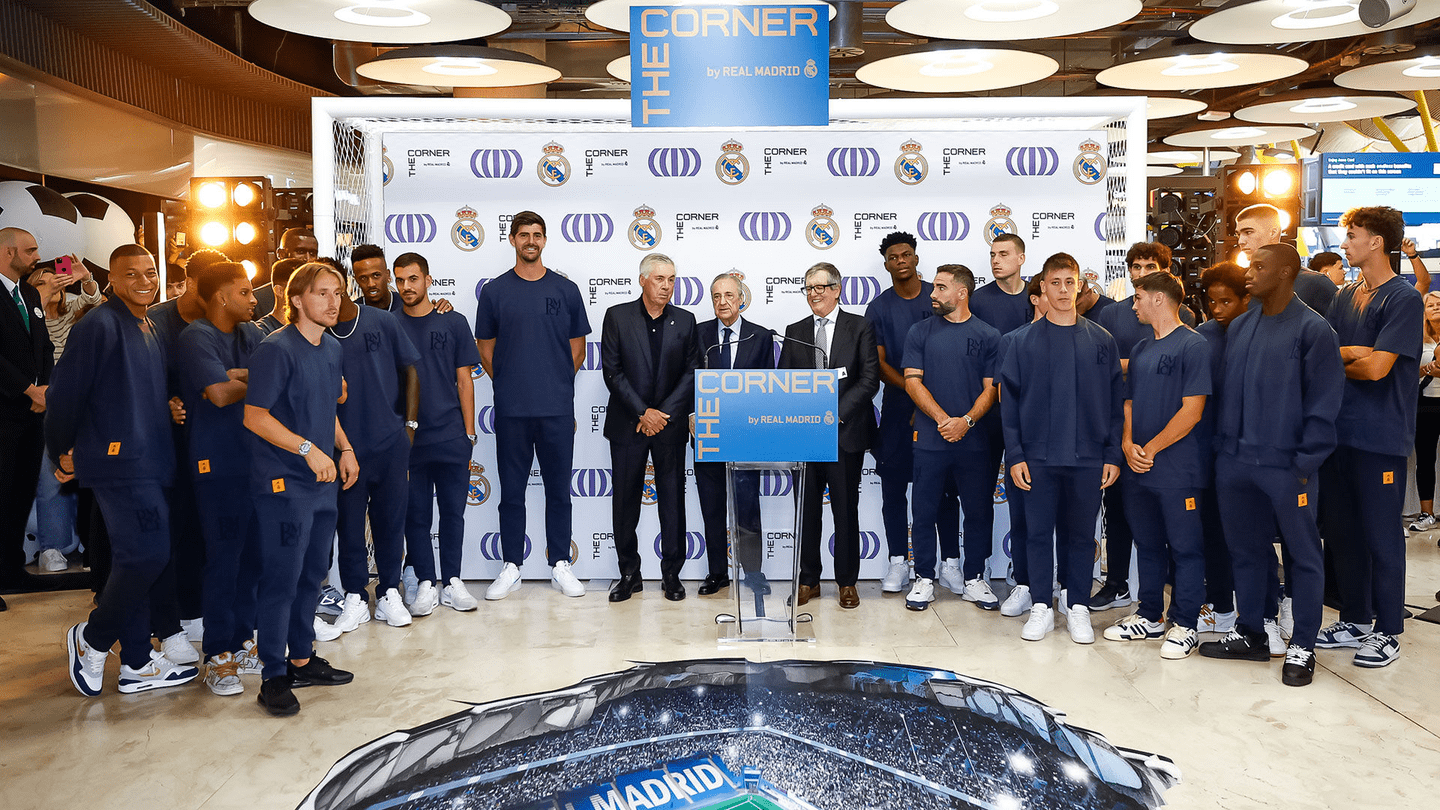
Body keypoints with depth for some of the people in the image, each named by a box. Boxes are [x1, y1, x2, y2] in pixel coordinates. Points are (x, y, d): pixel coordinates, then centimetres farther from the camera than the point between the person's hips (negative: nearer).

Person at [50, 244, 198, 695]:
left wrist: (171, 407, 10)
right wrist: (62, 452, -3)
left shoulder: (150, 330, 17)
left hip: (149, 462, 9)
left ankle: (137, 663, 19)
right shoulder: (100, 326, -11)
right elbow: (65, 394, -10)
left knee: (135, 560, 12)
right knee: (147, 553, -15)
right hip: (118, 460, -9)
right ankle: (91, 639, 6)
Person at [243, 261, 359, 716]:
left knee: (312, 575, 16)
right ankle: (273, 678, 6)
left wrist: (344, 449, 9)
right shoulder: (277, 349, -13)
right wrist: (308, 449, -22)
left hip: (323, 482, 8)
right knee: (282, 579, -3)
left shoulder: (333, 350, 11)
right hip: (284, 484, -8)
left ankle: (302, 660, 29)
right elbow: (255, 417, -17)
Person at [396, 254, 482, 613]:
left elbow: (464, 381, 6)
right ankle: (426, 583, 15)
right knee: (416, 514, 5)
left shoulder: (453, 323, 5)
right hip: (407, 439, 0)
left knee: (453, 511, 6)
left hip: (451, 437, 0)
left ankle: (452, 582, 17)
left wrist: (469, 434, 1)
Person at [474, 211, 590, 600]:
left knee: (558, 490, 6)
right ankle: (511, 567, 16)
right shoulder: (494, 291, 4)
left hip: (557, 407, 0)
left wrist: (557, 385, 11)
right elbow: (485, 349, 10)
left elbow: (577, 350, 12)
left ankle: (560, 565, 16)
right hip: (511, 409, 0)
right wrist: (510, 385, 8)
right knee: (512, 490, 6)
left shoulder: (566, 290, 6)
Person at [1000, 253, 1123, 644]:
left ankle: (1079, 607, 19)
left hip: (1088, 457, 0)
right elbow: (1009, 401, 2)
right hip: (1038, 456, 0)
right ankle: (1041, 607, 17)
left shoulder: (1101, 341, 4)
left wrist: (1113, 455, -1)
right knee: (1038, 532, 5)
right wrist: (1015, 454, -5)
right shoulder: (1025, 341, 2)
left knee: (1082, 534, 8)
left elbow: (1116, 402, 5)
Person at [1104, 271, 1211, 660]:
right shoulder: (1140, 350, 15)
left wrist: (1151, 449, -12)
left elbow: (1191, 410, -14)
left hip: (1178, 470, -7)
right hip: (1138, 468, 8)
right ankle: (1150, 616, 25)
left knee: (1185, 547, 1)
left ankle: (1185, 625, 10)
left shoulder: (1193, 345, -9)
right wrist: (1128, 444, -1)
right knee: (1148, 545, 15)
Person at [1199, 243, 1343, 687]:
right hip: (1235, 463, 6)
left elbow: (1323, 403, -11)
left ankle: (1302, 647, 17)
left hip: (1285, 466, -6)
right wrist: (1223, 446, 8)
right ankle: (1249, 634, 28)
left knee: (1303, 555, 6)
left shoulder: (1313, 329, -9)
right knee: (1245, 550, 15)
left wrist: (1305, 463, -14)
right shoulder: (1238, 327, 10)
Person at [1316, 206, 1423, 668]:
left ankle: (1387, 632, 11)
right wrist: (1356, 354, -7)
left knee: (1381, 535, 1)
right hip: (1341, 431, 7)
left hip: (1381, 437, -7)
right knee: (1345, 531, 13)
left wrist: (1339, 361, -1)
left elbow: (1376, 368, -17)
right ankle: (1355, 619, 25)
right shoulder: (1345, 296, 13)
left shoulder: (1403, 299, -10)